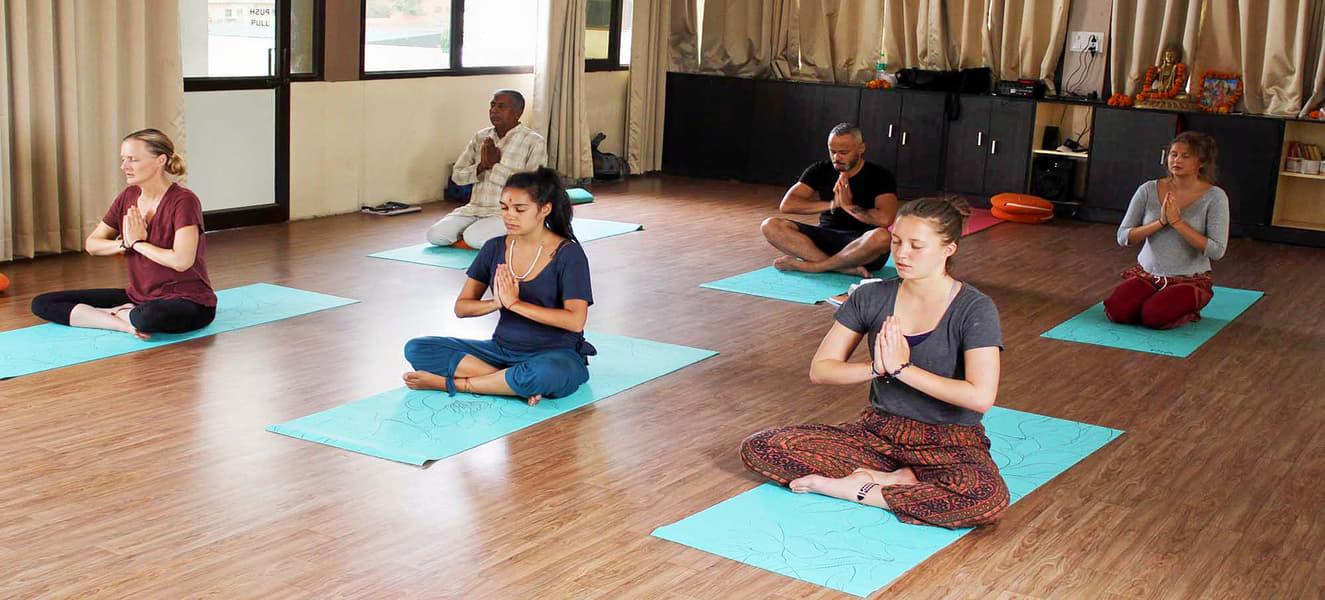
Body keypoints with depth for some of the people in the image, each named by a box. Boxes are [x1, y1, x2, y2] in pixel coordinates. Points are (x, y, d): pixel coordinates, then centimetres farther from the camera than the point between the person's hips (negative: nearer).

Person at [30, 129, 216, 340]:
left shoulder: (183, 201, -16)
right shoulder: (128, 197, 6)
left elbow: (182, 261, -27)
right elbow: (91, 244, 14)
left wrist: (138, 243, -12)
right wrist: (124, 244, -7)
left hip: (190, 301, -8)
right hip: (139, 296, 8)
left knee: (148, 317, -45)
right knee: (42, 303, 0)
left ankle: (121, 315, -10)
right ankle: (127, 324, -14)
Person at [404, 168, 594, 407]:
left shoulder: (568, 253, -10)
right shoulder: (495, 249, 5)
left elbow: (575, 321, -20)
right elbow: (461, 307, 4)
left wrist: (515, 303, -20)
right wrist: (495, 303, -17)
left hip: (556, 354, -5)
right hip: (503, 349, 5)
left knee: (548, 375, -43)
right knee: (416, 349, -11)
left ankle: (451, 383, -20)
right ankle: (515, 383, -22)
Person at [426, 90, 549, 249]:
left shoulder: (534, 142, -6)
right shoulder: (481, 137, 12)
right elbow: (457, 175, 10)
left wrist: (496, 165, -16)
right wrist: (481, 166, -11)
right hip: (474, 208, 6)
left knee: (473, 238, -30)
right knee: (435, 235, -13)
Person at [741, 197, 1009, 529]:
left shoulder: (975, 309, -11)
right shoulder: (871, 298, 0)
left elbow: (980, 397, -24)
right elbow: (820, 370, 1)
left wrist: (902, 368, -19)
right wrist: (877, 367, -17)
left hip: (949, 443, -3)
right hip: (879, 431, 4)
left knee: (987, 496, -39)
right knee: (758, 449, -15)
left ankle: (855, 488, -18)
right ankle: (901, 479, -14)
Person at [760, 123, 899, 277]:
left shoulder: (880, 176, -3)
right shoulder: (820, 170, 9)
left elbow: (885, 219, -20)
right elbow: (786, 205, -3)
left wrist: (848, 206, -12)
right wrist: (833, 204, -10)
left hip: (862, 246, -4)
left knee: (881, 237, -41)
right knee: (770, 226, -20)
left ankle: (809, 266, -26)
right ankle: (846, 268, -32)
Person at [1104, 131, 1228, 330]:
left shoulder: (1214, 197, -10)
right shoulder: (1149, 190, -2)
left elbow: (1217, 251, -18)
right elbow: (1123, 237, -4)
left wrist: (1177, 222, -22)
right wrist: (1160, 222, -18)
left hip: (1190, 280, -3)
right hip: (1146, 274, 3)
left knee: (1154, 316, -30)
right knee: (1116, 311, -23)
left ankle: (1188, 311, 5)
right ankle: (1154, 298, 10)